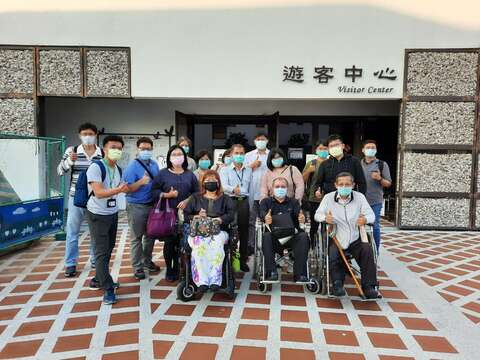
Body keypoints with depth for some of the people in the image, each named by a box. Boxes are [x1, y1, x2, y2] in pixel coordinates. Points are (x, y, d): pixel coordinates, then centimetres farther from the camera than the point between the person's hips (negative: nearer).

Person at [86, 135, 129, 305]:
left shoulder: (118, 169, 6)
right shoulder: (96, 167, -17)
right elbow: (99, 193, -25)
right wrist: (118, 190, -35)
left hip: (113, 214, 8)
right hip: (97, 215, -7)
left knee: (108, 249, 15)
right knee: (101, 251, -5)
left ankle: (98, 280, 31)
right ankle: (107, 288, 0)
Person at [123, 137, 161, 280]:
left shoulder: (154, 165, 7)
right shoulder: (132, 166, -12)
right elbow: (127, 189, -18)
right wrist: (141, 182, -33)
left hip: (152, 205, 6)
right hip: (136, 206, -6)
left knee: (150, 235, 16)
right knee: (137, 237, 3)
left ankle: (147, 261, 32)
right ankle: (137, 266, 14)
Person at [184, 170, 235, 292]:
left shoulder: (225, 199, 23)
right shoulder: (195, 198, 26)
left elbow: (231, 214, 5)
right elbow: (186, 215, 15)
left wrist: (220, 219, -13)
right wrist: (196, 217, -5)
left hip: (219, 230, 0)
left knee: (216, 244, -37)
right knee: (199, 245, -36)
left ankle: (214, 280, -37)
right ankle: (202, 281, -37)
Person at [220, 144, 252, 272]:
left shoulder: (249, 171, 17)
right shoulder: (225, 170, 5)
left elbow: (251, 188, 16)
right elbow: (223, 185, -12)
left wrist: (251, 205, 9)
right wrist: (233, 189, -32)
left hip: (244, 202, 3)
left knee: (244, 231, 7)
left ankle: (243, 260, 17)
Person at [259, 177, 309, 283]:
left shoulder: (293, 202, 22)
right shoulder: (266, 201, 18)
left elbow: (299, 213, 1)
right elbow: (262, 213, -4)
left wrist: (302, 218, -25)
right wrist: (265, 217, -30)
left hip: (292, 235, 1)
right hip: (274, 235, -1)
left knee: (303, 236, -27)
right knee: (266, 236, -32)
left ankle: (300, 274, -24)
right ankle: (271, 272, -27)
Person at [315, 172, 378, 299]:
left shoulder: (360, 197, 2)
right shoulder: (328, 197, -1)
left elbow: (371, 215, -2)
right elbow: (317, 215, -1)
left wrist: (365, 219, -28)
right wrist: (325, 218, -27)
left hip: (355, 239, 1)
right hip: (336, 239, -1)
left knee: (367, 251, -21)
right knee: (332, 256, -25)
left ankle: (368, 286, -6)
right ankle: (337, 284, -2)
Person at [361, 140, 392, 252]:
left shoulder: (382, 164, 2)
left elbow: (388, 183, 2)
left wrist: (379, 179, -17)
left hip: (375, 201, -2)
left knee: (375, 226, -1)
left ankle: (375, 251, 11)